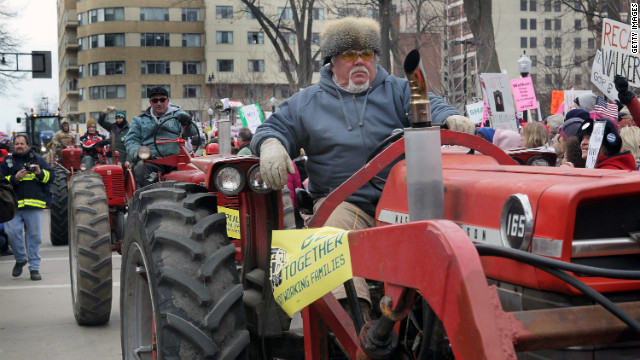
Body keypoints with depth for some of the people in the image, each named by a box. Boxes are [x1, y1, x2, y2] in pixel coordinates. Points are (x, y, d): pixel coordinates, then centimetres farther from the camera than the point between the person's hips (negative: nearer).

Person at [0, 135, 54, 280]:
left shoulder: (38, 160, 13)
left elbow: (51, 176, 9)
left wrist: (40, 173, -10)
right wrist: (14, 178, -13)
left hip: (34, 205, 0)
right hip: (14, 205, 0)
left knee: (34, 236, 1)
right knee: (12, 233, -11)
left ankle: (34, 267, 10)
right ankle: (20, 259, 14)